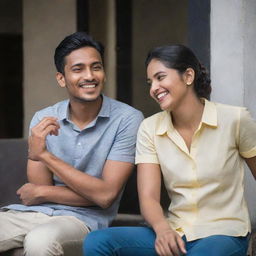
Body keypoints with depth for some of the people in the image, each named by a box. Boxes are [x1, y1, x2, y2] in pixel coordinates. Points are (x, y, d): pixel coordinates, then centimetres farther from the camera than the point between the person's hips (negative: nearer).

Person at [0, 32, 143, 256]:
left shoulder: (127, 119, -6)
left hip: (82, 220, -3)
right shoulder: (43, 120, 6)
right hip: (31, 212, 4)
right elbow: (37, 190, 1)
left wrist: (45, 155, -8)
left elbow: (105, 195, -11)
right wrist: (34, 150, -18)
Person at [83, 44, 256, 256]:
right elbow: (148, 197, -4)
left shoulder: (234, 120, -4)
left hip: (224, 234, -3)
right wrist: (162, 228, -26)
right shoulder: (150, 129, 3)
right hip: (175, 234, 4)